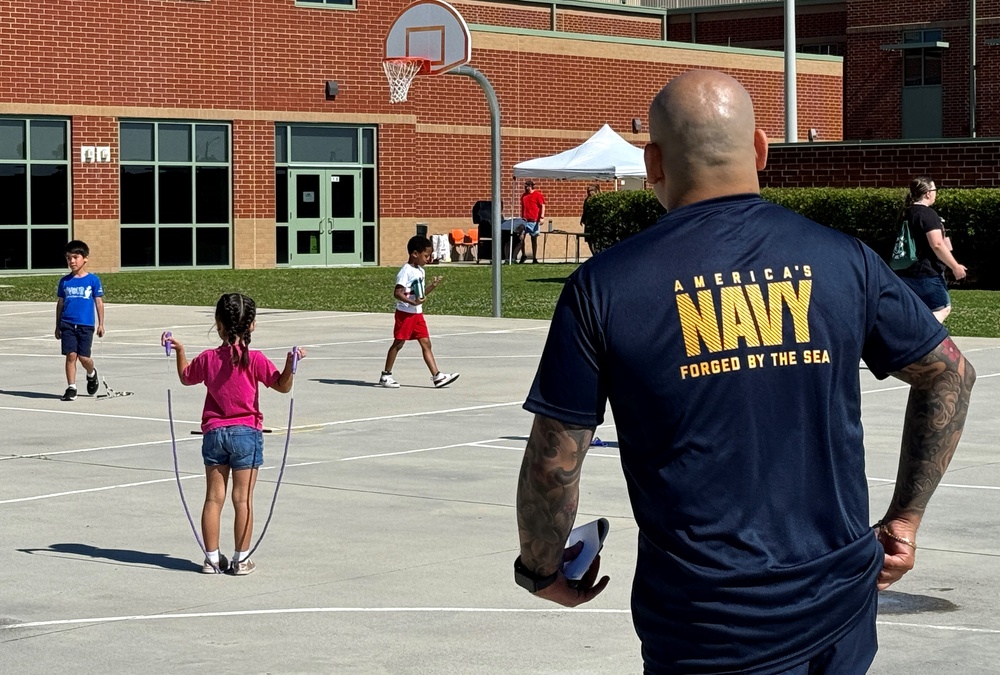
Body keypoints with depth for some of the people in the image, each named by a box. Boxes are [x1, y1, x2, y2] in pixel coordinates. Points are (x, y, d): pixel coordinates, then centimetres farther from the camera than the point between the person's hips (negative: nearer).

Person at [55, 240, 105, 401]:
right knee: (71, 355, -4)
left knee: (84, 357, -3)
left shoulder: (93, 280, 0)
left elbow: (99, 303, 4)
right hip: (67, 324, 2)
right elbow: (60, 304, 14)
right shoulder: (64, 281, 7)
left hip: (86, 325, -2)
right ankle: (71, 388, 1)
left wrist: (101, 324, 1)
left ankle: (92, 374, 29)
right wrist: (58, 326, 13)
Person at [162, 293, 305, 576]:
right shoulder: (254, 359, -11)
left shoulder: (207, 359, 0)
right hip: (246, 433, -3)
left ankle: (212, 558, 12)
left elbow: (185, 378, 18)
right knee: (243, 499, 1)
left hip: (214, 433, 3)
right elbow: (282, 385, -12)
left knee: (213, 498, 9)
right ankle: (241, 560, 4)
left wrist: (179, 350, 25)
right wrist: (290, 364, -21)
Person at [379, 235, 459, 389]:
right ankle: (385, 376, 10)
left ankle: (437, 376, 1)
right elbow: (397, 293, -22)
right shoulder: (406, 271, -16)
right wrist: (412, 302, -34)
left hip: (417, 313, 8)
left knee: (426, 343, 4)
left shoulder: (420, 271, 12)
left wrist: (432, 286, 3)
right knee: (398, 343, 0)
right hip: (405, 313, -8)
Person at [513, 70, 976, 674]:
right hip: (842, 606, 3)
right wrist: (905, 520, 17)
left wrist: (542, 569, 12)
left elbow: (553, 462, -6)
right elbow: (951, 374, 9)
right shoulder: (844, 259, -1)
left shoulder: (604, 287, -8)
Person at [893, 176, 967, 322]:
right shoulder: (928, 214, -14)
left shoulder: (907, 214, 14)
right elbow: (937, 245, -20)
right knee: (942, 308, 0)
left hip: (906, 273, 9)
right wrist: (955, 266, -15)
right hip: (926, 272, -9)